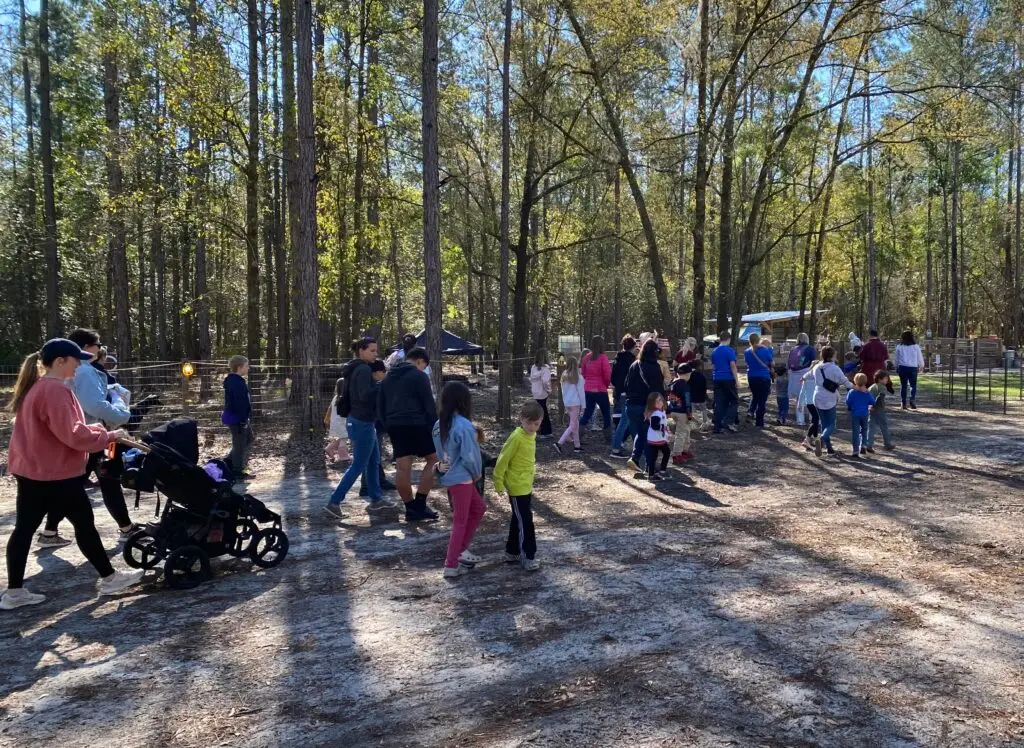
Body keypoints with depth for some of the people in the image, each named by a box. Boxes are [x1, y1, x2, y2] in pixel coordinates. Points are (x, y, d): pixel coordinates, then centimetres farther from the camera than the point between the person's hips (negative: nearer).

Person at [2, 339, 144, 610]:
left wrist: (96, 430, 9)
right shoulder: (55, 390, -21)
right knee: (84, 524, 3)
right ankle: (109, 578, 15)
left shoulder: (36, 388, 13)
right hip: (57, 474, -10)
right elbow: (72, 435, -25)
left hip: (31, 471, 10)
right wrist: (108, 435, -14)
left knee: (25, 528, 10)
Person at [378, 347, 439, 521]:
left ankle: (411, 508, 10)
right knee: (434, 460, 6)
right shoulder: (419, 375, -3)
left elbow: (380, 405, 19)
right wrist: (435, 427, -3)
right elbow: (429, 404, -8)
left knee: (403, 468, 7)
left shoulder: (388, 377, 19)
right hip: (416, 424, -6)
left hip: (394, 426, 7)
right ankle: (419, 504, 0)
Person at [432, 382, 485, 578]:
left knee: (478, 508, 22)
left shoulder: (439, 424, 4)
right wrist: (477, 473, -3)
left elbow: (439, 452, 9)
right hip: (461, 478, -8)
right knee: (460, 521, 4)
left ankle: (461, 549, 25)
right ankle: (451, 565, 10)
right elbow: (470, 456, -20)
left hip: (449, 476, 8)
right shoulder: (464, 425, -21)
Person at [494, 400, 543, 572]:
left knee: (518, 521, 17)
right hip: (517, 488, -9)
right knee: (525, 522, -3)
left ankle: (512, 552, 28)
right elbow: (502, 461, -18)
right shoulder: (516, 438, -21)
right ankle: (528, 557, 7)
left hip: (526, 486, 9)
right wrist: (499, 483, -15)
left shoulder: (532, 435, 5)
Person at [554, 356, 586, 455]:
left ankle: (577, 446, 21)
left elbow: (563, 391, 11)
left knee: (575, 424, 16)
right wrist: (583, 404, -1)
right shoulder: (578, 377, -12)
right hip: (575, 403, -6)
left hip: (567, 403, 6)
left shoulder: (564, 376, 4)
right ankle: (559, 443, -14)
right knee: (573, 425, -2)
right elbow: (581, 392, -9)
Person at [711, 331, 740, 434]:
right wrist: (737, 381, -10)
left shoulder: (714, 351, 11)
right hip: (728, 379, -5)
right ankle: (728, 421, -12)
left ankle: (717, 427, 5)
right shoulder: (729, 350, -8)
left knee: (719, 403, 7)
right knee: (734, 401, 6)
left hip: (717, 379, 6)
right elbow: (733, 366, -12)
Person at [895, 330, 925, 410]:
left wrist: (897, 368, 19)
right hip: (913, 368, -1)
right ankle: (912, 400, -15)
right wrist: (921, 367, 23)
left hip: (902, 367, 1)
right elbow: (920, 358, 7)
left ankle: (903, 403, 8)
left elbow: (897, 359, 5)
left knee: (903, 385, 9)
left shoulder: (899, 347, -1)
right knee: (913, 385, 6)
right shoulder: (916, 347, -3)